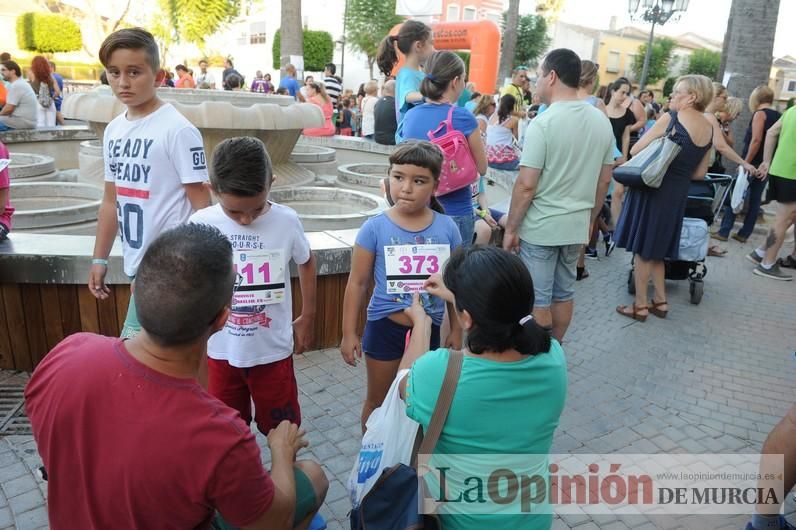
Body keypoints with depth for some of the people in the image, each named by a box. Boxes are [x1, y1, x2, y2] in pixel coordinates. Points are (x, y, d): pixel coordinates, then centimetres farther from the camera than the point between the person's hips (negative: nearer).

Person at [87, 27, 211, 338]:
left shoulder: (177, 129, -13)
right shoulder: (113, 129, 9)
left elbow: (201, 203, -13)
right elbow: (111, 200, 16)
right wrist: (100, 258, 17)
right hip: (137, 263, 7)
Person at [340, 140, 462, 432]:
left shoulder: (447, 228, -7)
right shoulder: (375, 228, -14)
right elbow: (357, 283, -7)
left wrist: (456, 330, 7)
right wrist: (349, 333, -4)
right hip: (385, 328, -2)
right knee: (378, 400, 17)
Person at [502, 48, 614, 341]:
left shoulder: (543, 122, -16)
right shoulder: (602, 121, 5)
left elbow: (526, 186, -18)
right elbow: (605, 180, 11)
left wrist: (511, 228, -9)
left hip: (541, 227, -7)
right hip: (576, 226, 7)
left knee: (537, 300, 4)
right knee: (564, 293, 18)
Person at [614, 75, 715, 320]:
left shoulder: (670, 119, -13)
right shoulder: (709, 129, 7)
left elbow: (635, 150, -11)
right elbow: (699, 173, 10)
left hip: (652, 190, -7)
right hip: (677, 194, 7)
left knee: (642, 248, 4)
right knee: (656, 248, 19)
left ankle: (640, 305, 11)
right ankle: (660, 301, 24)